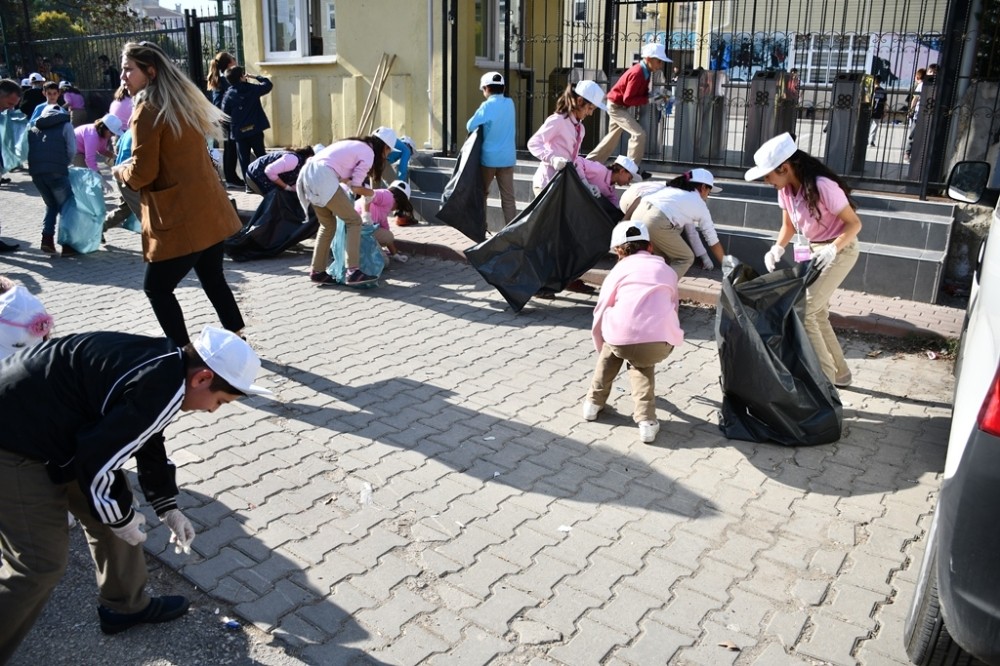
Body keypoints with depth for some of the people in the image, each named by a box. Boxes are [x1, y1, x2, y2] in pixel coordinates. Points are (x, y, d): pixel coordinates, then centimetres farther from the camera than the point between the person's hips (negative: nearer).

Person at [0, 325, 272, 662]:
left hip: (43, 419, 10)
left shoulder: (164, 362, 2)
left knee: (110, 515, 17)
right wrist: (121, 517, -5)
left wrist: (167, 509, 20)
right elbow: (98, 459, -23)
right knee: (42, 563, -1)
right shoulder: (162, 390, -27)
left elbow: (148, 442, 16)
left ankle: (125, 606, 33)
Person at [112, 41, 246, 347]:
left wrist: (119, 170, 7)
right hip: (210, 211, 8)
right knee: (213, 280, 19)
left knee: (156, 288, 5)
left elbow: (142, 174, -14)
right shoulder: (184, 101, 12)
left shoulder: (147, 111, -13)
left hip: (180, 219, -8)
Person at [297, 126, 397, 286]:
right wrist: (370, 193, 18)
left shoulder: (355, 145, 27)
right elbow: (355, 187, 2)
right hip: (322, 176, -9)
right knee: (354, 221, -4)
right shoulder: (368, 154, 1)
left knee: (328, 225, 19)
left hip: (308, 172, 9)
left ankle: (317, 271, 21)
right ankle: (353, 271, -13)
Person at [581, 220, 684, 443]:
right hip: (660, 343, 1)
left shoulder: (620, 269, 21)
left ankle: (594, 402, 35)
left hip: (622, 338, -1)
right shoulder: (667, 270, 27)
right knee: (642, 364, 32)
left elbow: (600, 314, 22)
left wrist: (602, 351, 39)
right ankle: (646, 420, 14)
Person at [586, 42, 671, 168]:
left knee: (613, 138, 20)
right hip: (616, 106, -10)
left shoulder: (644, 71, -1)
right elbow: (628, 99, -29)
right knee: (639, 134, -17)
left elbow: (640, 92, 7)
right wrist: (648, 100, -28)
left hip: (619, 106, 10)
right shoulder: (637, 73, -28)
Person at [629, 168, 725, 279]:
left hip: (638, 214, 6)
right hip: (656, 221, -6)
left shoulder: (672, 189, 33)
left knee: (664, 257, 25)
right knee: (686, 259, 12)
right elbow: (713, 240, 27)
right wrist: (724, 263, 39)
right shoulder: (700, 205, 20)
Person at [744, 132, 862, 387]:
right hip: (812, 251, 8)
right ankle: (840, 373, 27)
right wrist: (778, 248, -12)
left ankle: (826, 376, -4)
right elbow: (788, 226, 7)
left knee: (803, 312, -15)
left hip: (839, 251, -8)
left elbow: (854, 223, -21)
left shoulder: (822, 186, -29)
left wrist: (833, 248, -37)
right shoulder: (786, 189, -6)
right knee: (816, 313, 11)